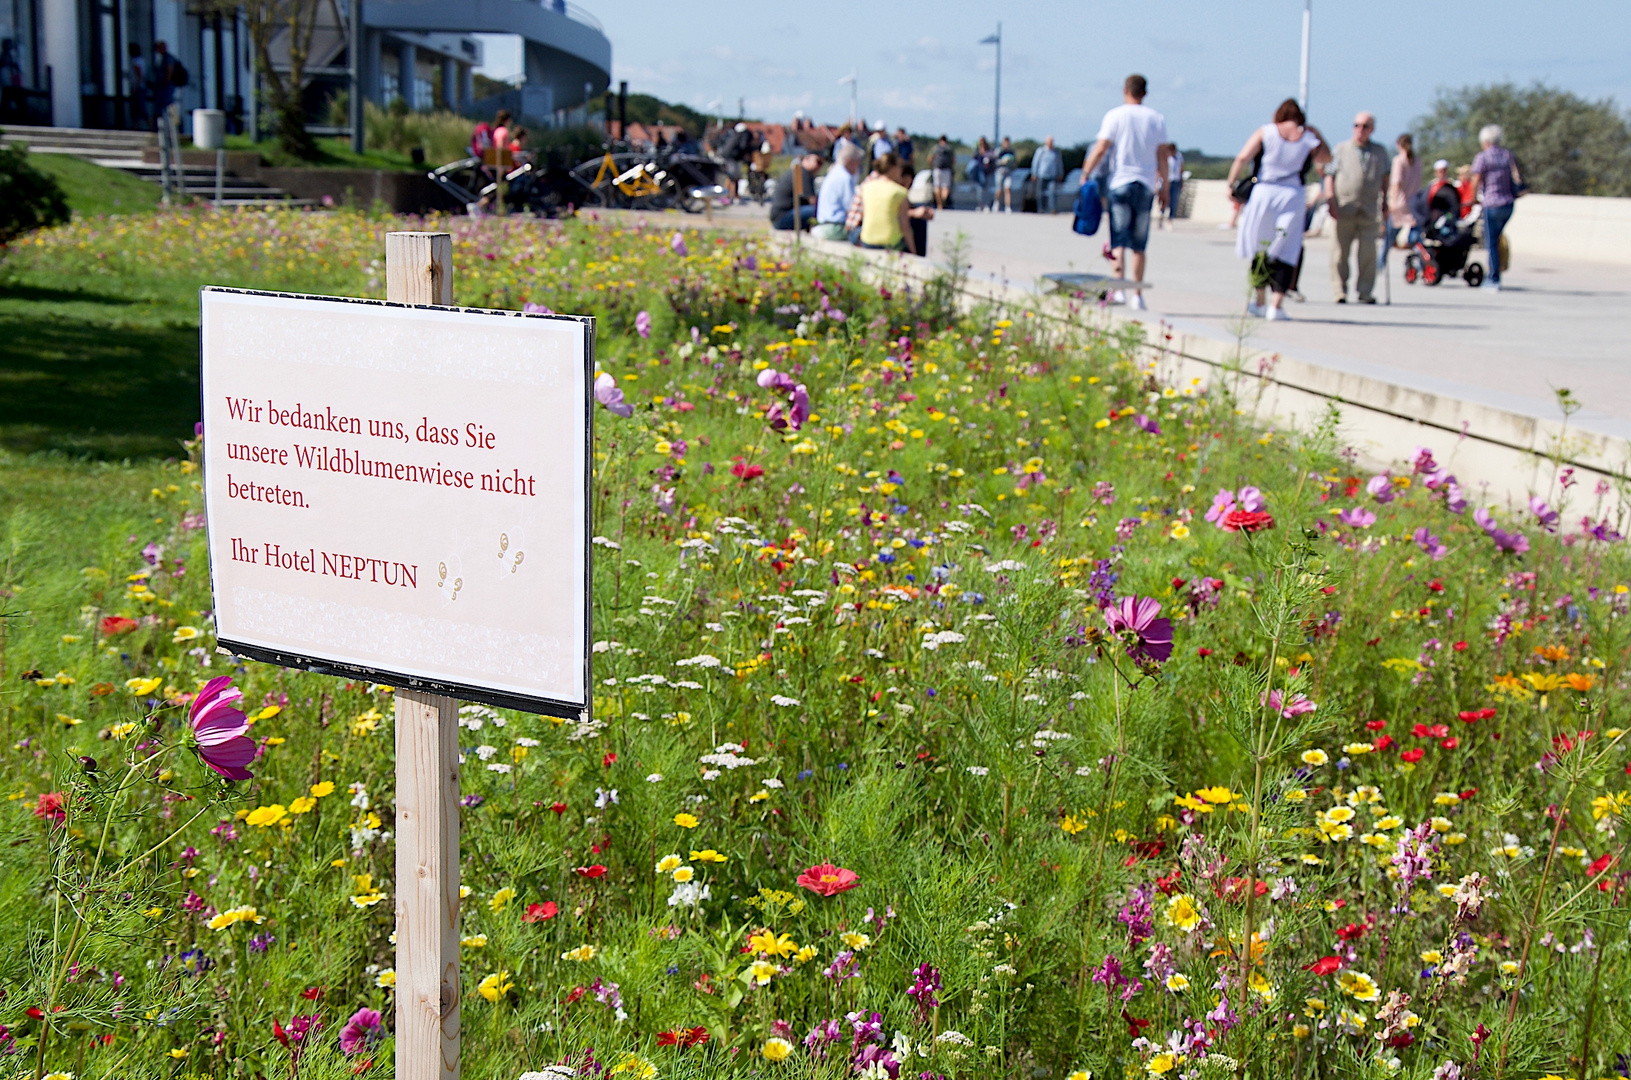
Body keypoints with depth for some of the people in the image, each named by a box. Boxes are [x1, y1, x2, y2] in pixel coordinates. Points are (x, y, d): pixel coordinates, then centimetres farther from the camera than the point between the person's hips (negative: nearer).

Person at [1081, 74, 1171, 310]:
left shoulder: (1115, 116, -1)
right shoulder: (1157, 118, 7)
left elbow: (1101, 149, -8)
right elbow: (1162, 156, 6)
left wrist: (1085, 173, 0)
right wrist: (1163, 187, 12)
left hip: (1121, 182, -2)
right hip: (1146, 184, 3)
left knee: (1119, 240, -2)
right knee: (1139, 245, 9)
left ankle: (1118, 288, -19)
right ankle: (1137, 295, 9)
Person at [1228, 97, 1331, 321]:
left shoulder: (1265, 132, 2)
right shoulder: (1309, 138, 4)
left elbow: (1243, 158, -7)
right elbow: (1325, 158, 22)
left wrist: (1231, 183, -1)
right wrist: (1317, 134, 23)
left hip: (1263, 193, 0)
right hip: (1293, 196, 0)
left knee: (1260, 248, 14)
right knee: (1287, 252, 2)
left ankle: (1258, 301, 19)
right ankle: (1277, 304, -8)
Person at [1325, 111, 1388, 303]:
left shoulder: (1379, 152, 15)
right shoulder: (1341, 149, 10)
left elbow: (1385, 178, 19)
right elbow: (1330, 176, 5)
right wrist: (1331, 201, -7)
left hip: (1369, 211, 1)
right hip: (1344, 208, -1)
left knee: (1368, 252, -4)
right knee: (1340, 251, -2)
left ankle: (1366, 292, 2)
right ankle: (1340, 291, 4)